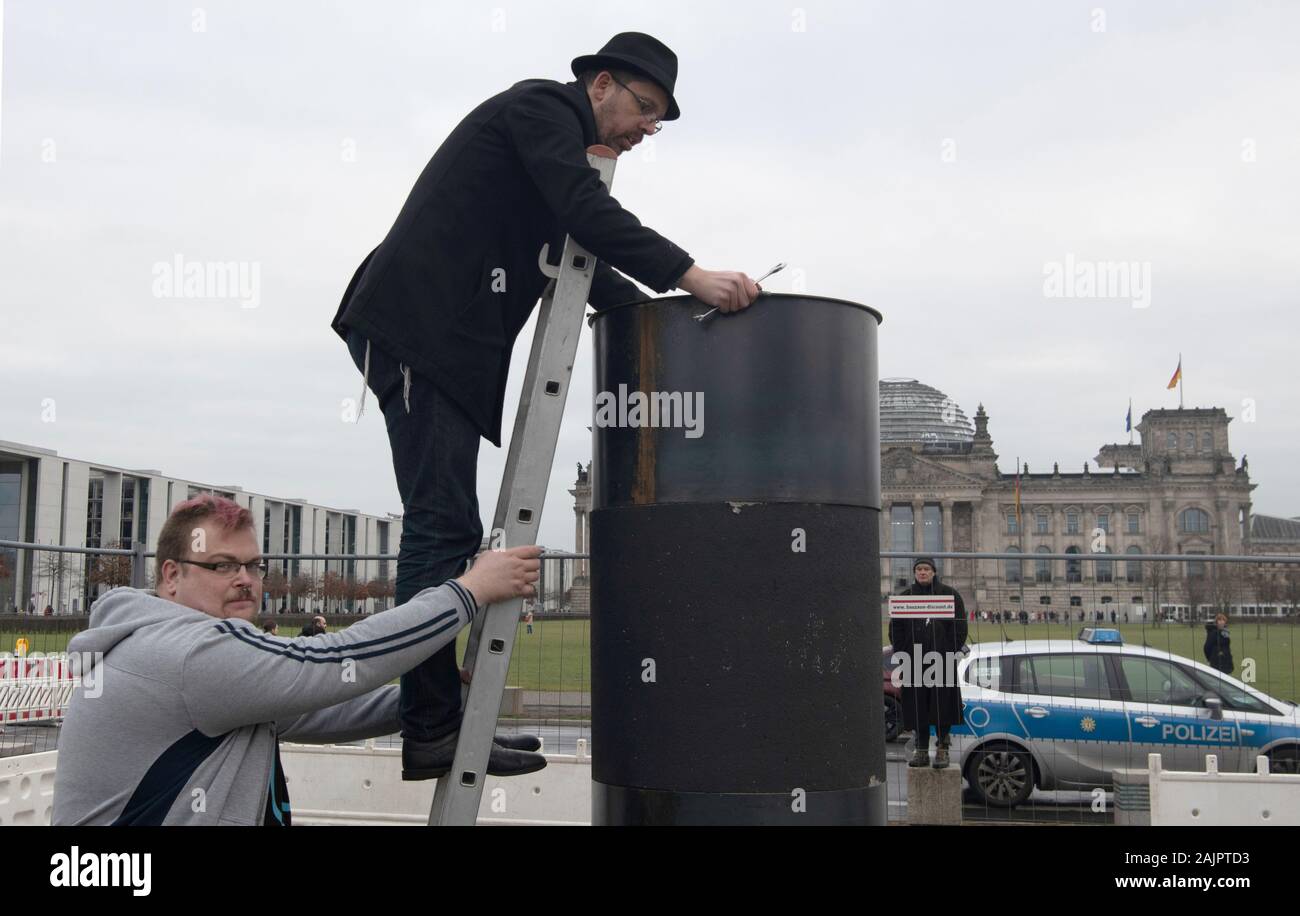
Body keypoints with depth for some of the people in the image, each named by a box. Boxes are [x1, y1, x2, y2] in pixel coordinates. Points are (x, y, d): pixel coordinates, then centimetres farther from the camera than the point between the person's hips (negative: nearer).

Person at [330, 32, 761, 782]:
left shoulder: (559, 146, 27)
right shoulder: (540, 106, -2)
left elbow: (583, 265, 28)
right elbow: (589, 212, -19)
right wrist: (690, 275, -24)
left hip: (440, 342, 10)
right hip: (414, 325, -10)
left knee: (445, 530, 7)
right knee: (444, 526, -13)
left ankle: (435, 719, 10)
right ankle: (433, 727, -11)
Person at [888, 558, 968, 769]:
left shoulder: (949, 594, 6)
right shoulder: (904, 597, 11)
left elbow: (959, 626, 4)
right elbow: (895, 628, 12)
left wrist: (950, 652, -4)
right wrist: (902, 654, 1)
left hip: (942, 660, -2)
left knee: (943, 704, -2)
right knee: (917, 707, 3)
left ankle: (943, 749, 6)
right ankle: (921, 750, 10)